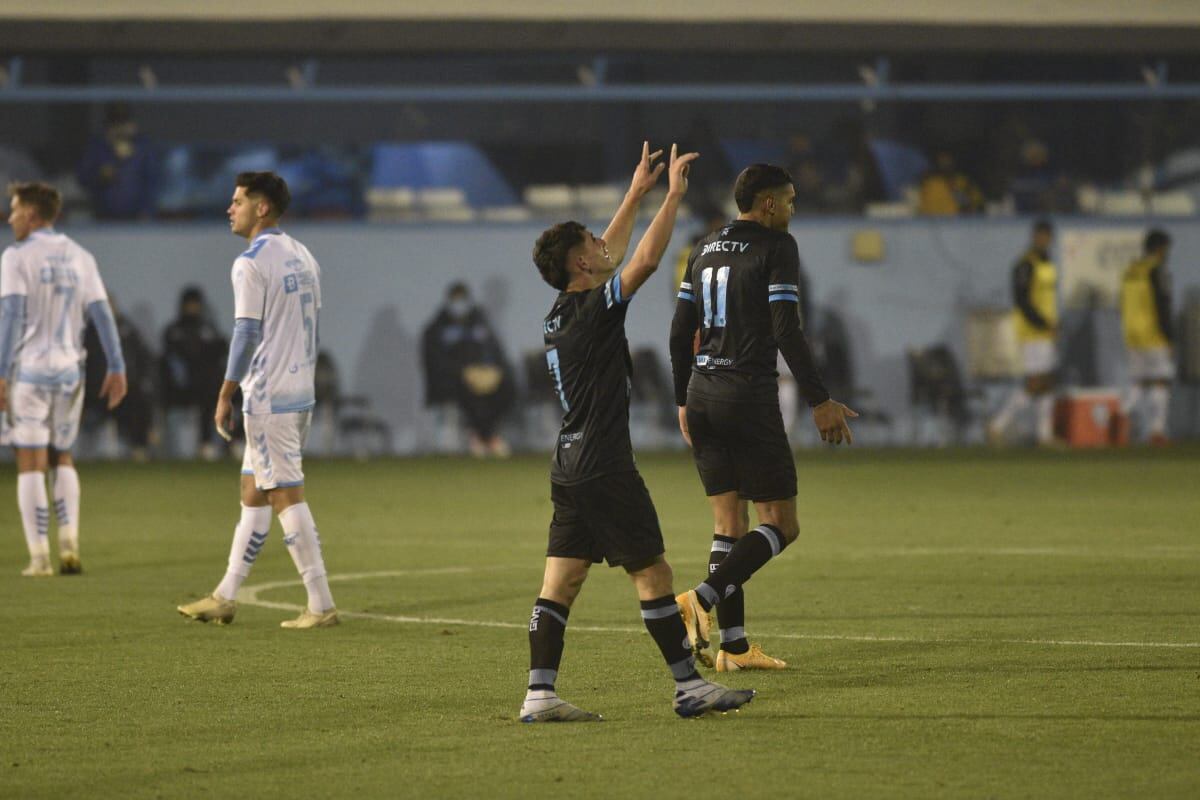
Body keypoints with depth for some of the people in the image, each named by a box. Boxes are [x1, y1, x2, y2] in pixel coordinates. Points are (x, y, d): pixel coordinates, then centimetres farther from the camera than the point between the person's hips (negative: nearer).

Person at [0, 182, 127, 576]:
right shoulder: (80, 258, 9)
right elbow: (102, 314, 4)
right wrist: (116, 369, 6)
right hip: (69, 370, 5)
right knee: (62, 458, 17)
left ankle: (39, 557, -5)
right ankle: (69, 544, 3)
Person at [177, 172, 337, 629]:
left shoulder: (251, 264, -14)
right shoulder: (302, 258, 13)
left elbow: (246, 334, -17)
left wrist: (225, 396, -12)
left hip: (267, 397, -9)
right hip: (300, 393, 9)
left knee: (286, 495, -6)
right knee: (253, 492, 14)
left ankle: (320, 604, -7)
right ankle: (225, 598, 19)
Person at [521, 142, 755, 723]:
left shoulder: (561, 314, 13)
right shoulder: (593, 310, -12)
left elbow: (613, 255, 28)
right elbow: (646, 258, -17)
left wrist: (637, 194, 32)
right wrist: (674, 194, -9)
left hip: (570, 468, 9)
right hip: (604, 471, -9)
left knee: (560, 583, 3)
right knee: (652, 575, -2)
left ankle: (539, 694, -3)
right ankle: (689, 686, 3)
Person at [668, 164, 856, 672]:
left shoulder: (705, 250, 15)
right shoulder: (776, 247, -6)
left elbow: (680, 333, 14)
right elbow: (786, 331, -14)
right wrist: (819, 401, -11)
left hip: (701, 395, 7)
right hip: (749, 394, -7)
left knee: (728, 521, 10)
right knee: (780, 524, 0)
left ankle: (733, 647, 7)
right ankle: (703, 600, -20)